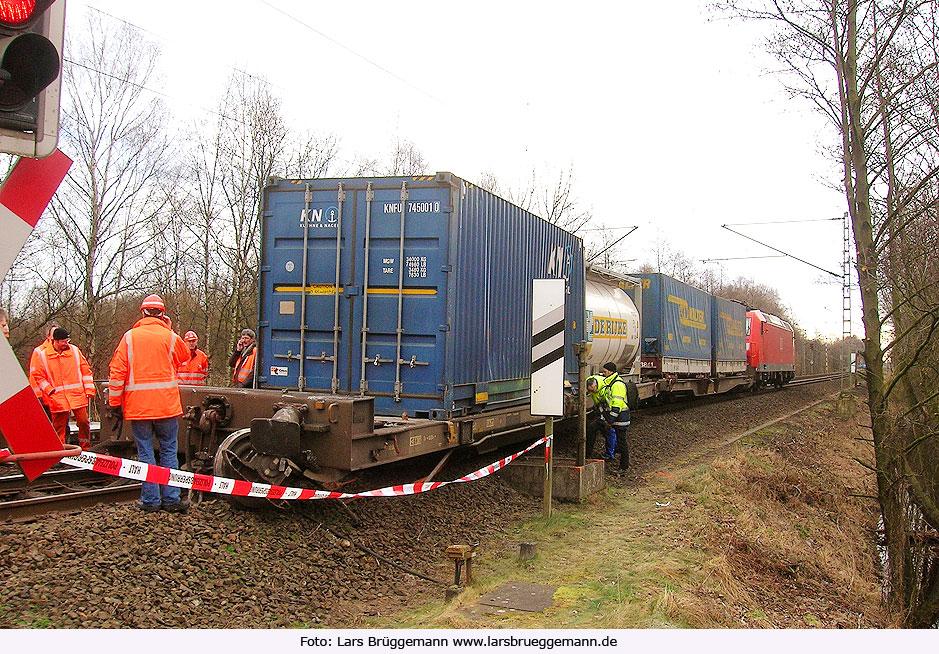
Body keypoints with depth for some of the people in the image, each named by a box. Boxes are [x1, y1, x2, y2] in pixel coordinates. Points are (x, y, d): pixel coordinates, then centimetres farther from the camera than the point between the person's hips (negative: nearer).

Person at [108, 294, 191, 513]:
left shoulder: (129, 337, 2)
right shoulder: (171, 337, 1)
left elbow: (117, 371, -1)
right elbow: (185, 356, 22)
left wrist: (114, 403, 5)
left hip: (137, 405, 0)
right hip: (166, 404, 0)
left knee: (145, 452, 6)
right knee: (169, 450, 7)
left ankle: (150, 500, 8)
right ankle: (171, 499, 7)